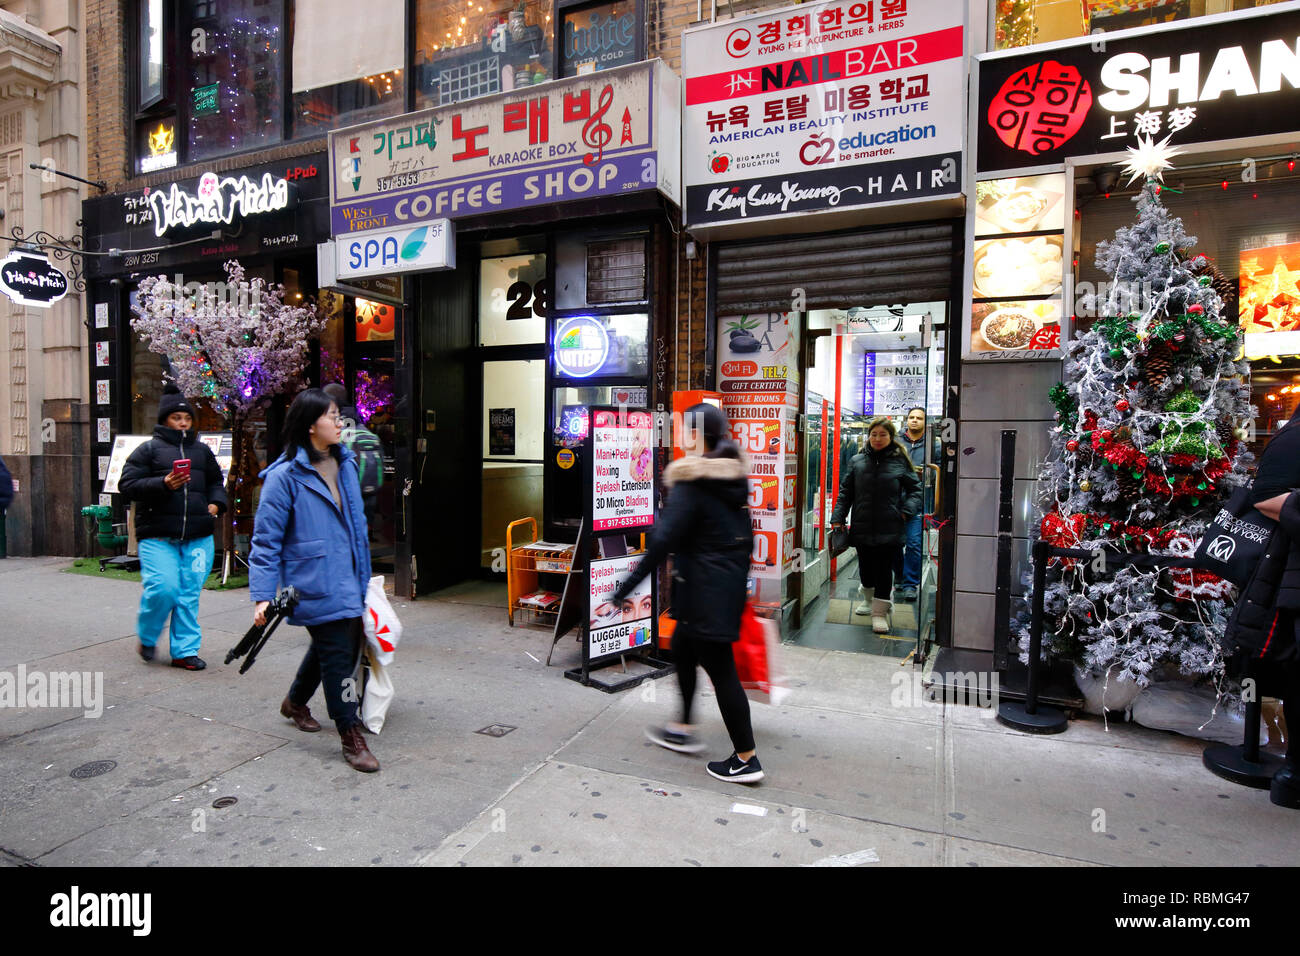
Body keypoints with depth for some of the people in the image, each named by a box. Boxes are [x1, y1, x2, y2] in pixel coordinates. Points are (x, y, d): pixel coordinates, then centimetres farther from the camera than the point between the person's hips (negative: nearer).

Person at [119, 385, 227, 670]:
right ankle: (147, 638, 18)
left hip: (198, 536, 4)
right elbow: (128, 484, -3)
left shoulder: (202, 450, 18)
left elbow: (215, 482, 28)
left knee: (189, 594, 4)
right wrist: (164, 484, -18)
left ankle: (185, 651, 13)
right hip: (158, 536, -3)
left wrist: (215, 503, 9)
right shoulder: (148, 449, 4)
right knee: (162, 589, -11)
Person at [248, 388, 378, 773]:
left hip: (348, 581, 8)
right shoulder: (285, 476, -14)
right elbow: (266, 539, -12)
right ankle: (351, 737, 13)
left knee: (337, 647, 22)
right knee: (337, 655, -2)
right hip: (315, 584, -8)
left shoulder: (345, 463, 7)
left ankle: (296, 701, 48)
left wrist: (364, 573, 21)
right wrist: (263, 596, -17)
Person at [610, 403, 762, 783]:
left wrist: (622, 592, -20)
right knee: (682, 648, 22)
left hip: (705, 590, -9)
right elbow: (744, 536, 15)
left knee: (719, 667, 2)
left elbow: (663, 541, -23)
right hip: (730, 582, 9)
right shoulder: (732, 477, 8)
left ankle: (746, 759, 14)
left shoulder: (690, 483, -18)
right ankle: (684, 730, 35)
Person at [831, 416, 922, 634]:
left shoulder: (900, 462, 2)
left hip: (890, 529, -3)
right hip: (862, 527, 3)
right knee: (865, 567, 15)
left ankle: (880, 611, 8)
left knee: (884, 569, -1)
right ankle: (868, 599, 39)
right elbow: (845, 492, 9)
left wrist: (906, 511, -5)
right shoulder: (857, 461, 7)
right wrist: (838, 518, 2)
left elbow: (915, 489, 9)